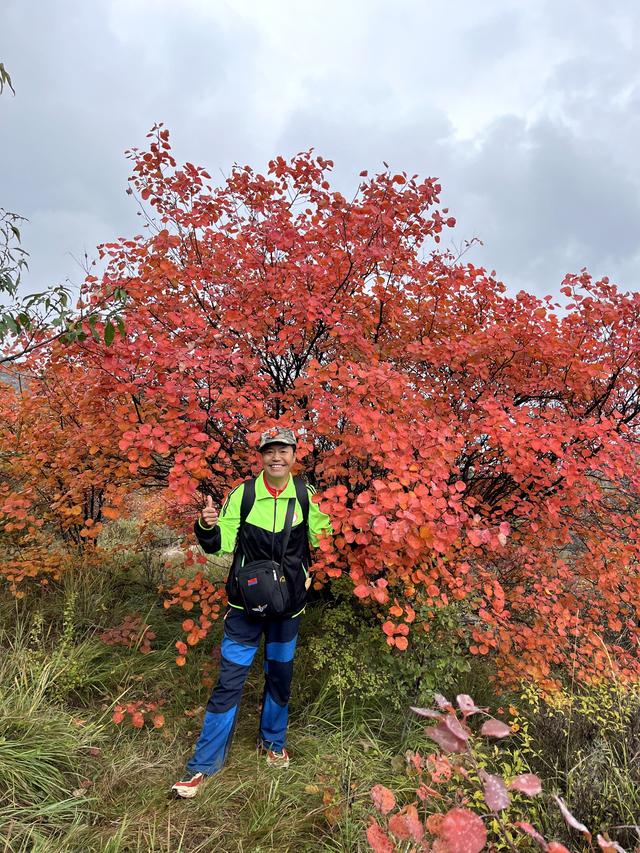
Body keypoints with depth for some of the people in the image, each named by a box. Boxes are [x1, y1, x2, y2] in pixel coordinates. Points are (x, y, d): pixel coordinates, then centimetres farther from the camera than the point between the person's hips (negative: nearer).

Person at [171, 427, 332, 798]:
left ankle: (273, 742, 45)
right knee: (230, 680, 4)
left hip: (288, 604, 2)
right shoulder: (243, 494, -12)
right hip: (246, 603, -2)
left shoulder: (306, 495, -7)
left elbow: (322, 537, 6)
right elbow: (221, 545, -8)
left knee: (280, 676, 19)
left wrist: (338, 519, -12)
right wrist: (207, 527, -27)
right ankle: (203, 765, 24)